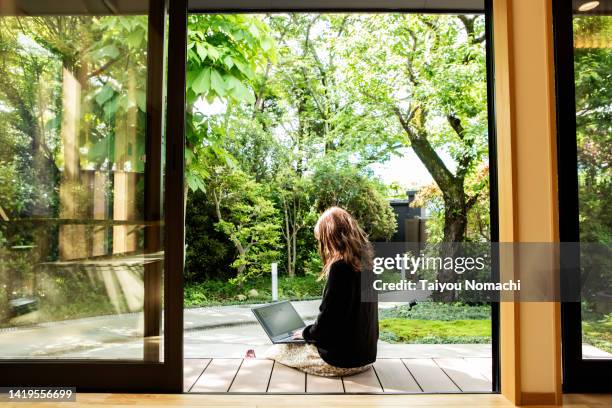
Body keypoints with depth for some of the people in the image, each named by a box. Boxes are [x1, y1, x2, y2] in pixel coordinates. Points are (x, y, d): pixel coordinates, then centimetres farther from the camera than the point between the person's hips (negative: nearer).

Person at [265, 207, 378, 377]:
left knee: (277, 350, 10)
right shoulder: (365, 261, 3)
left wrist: (305, 333, 0)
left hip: (342, 360, -8)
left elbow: (327, 322, -20)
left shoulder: (341, 266, -22)